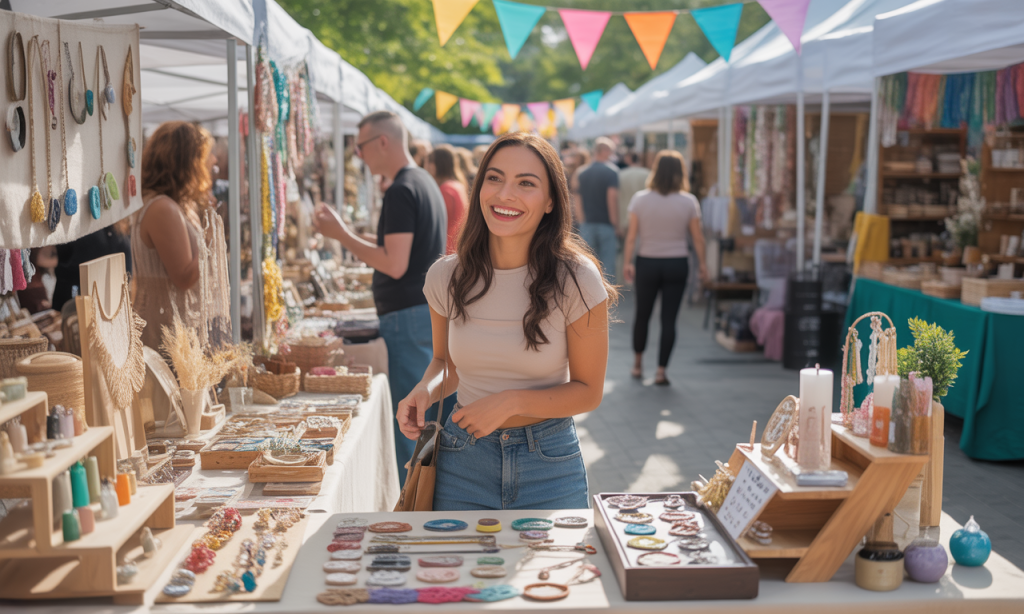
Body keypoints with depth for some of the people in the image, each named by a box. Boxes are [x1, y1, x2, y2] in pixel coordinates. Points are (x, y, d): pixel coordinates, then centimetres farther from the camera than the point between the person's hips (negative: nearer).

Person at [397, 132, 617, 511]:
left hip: (549, 464, -2)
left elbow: (588, 391, -6)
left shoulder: (576, 280, -13)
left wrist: (512, 401, -20)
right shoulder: (446, 277, -5)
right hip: (463, 459, 2)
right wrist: (426, 390, -9)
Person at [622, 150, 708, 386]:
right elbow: (698, 238, -2)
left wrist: (627, 262, 1)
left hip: (647, 263, 1)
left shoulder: (640, 199, -5)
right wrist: (702, 264, 8)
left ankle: (638, 364, 29)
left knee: (642, 315, 16)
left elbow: (631, 235, -5)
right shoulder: (689, 201, -6)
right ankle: (661, 371, 1)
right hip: (677, 264, -1)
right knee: (669, 319, 2)